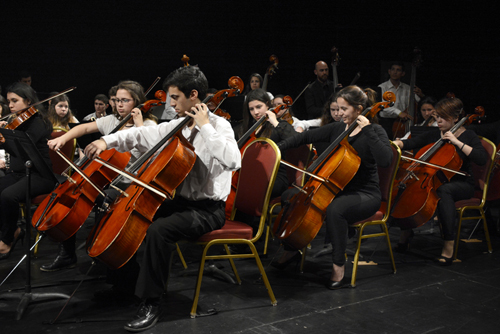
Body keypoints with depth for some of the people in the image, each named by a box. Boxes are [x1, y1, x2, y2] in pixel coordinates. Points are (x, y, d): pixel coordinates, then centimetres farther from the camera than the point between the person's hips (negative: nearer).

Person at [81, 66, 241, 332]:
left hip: (207, 209, -8)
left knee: (158, 230, -31)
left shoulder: (218, 126, -14)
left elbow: (232, 161, -33)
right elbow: (142, 136, 13)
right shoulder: (177, 126, 8)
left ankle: (151, 304, -17)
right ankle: (127, 277, 26)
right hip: (180, 200, 8)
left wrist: (205, 126, -27)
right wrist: (108, 141, -2)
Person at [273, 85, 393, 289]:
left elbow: (385, 160, -28)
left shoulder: (374, 132, -10)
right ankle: (291, 251, 13)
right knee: (290, 196, 0)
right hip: (336, 190, 7)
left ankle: (339, 268, -24)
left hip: (365, 195, -7)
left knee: (334, 209, -39)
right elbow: (307, 137, 11)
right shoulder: (336, 129, 7)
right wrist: (279, 147, 0)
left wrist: (367, 130, -28)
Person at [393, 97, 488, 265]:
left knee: (443, 190, -40)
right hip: (436, 180, 5)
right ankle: (405, 234, -8)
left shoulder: (468, 136, -3)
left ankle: (449, 245, -37)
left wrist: (457, 141, -22)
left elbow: (482, 159, -19)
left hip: (462, 184, -5)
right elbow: (411, 143, 7)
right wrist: (394, 144, -15)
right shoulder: (434, 136, 12)